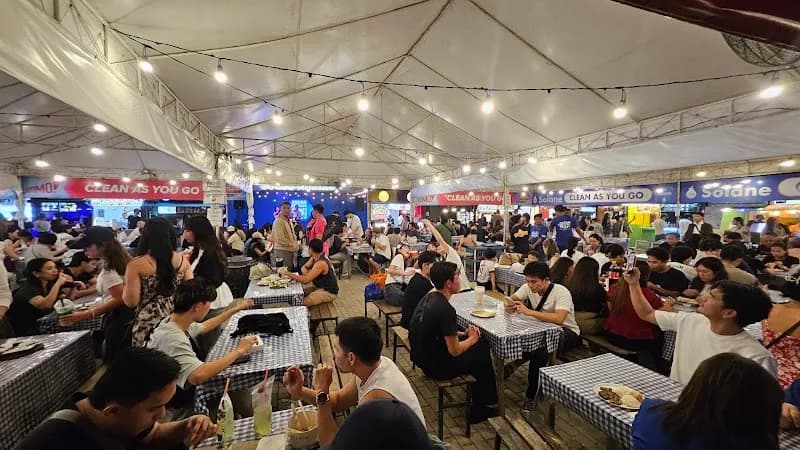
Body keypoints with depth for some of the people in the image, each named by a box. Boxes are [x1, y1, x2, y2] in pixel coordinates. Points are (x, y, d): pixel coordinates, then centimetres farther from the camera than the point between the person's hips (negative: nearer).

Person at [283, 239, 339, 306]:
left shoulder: (321, 263, -29)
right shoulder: (315, 257, 0)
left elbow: (306, 280, -34)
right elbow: (303, 268, 11)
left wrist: (287, 273, -28)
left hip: (329, 292, -9)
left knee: (304, 302, -27)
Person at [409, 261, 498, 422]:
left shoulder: (429, 297, -1)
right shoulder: (445, 309, -28)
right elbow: (455, 351, -21)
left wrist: (463, 334, 4)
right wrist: (471, 339, -3)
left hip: (422, 355, 8)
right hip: (436, 366, -8)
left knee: (481, 344, 16)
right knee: (482, 355, 10)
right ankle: (480, 410, 29)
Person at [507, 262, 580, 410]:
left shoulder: (561, 292, -24)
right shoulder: (528, 287, -7)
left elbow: (559, 319, -39)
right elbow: (511, 300, -2)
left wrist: (529, 311, -43)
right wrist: (510, 304, -28)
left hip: (566, 331, -5)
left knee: (540, 350, -32)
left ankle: (531, 396, -15)